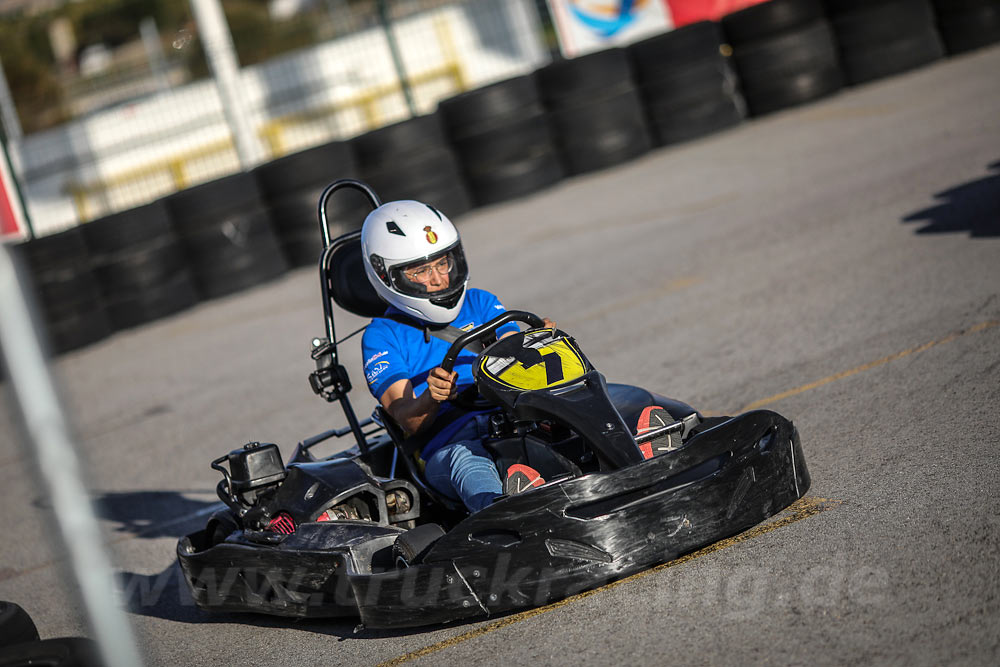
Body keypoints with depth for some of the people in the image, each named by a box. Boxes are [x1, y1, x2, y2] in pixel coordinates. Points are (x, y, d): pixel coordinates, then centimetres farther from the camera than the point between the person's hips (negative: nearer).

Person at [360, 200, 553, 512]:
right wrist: (432, 398, -24)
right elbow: (408, 420, -1)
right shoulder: (382, 336, 11)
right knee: (466, 459, -39)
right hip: (448, 444, -3)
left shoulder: (481, 304, 23)